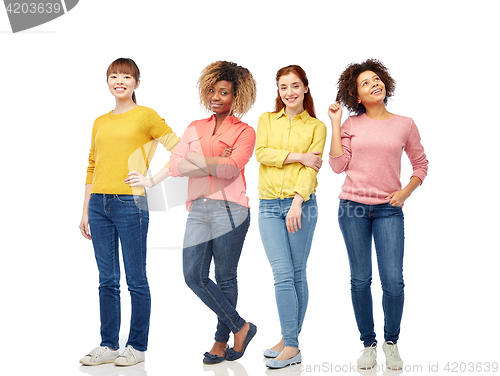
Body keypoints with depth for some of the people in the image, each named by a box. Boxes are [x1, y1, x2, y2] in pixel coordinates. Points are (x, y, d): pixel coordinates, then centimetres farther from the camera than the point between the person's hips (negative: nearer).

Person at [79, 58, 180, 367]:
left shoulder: (146, 116, 1)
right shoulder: (100, 123, 16)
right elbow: (92, 168, 17)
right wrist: (85, 212, 15)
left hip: (130, 204, -5)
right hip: (99, 205, 5)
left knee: (136, 280, 1)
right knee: (107, 281, 9)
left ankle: (138, 347, 11)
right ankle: (108, 346, 17)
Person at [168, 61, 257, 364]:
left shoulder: (244, 132, 5)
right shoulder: (195, 128, 17)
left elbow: (232, 168, -13)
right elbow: (176, 166, 3)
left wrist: (196, 160, -7)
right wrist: (215, 162, -8)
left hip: (229, 208, -5)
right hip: (199, 208, 5)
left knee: (225, 277, 2)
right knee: (194, 276, -3)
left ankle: (222, 341, 16)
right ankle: (241, 326, 11)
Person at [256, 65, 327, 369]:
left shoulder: (316, 126, 6)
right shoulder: (267, 120, 13)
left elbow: (311, 167, -5)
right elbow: (261, 153, -3)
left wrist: (297, 202, -17)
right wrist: (297, 156, -11)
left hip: (302, 204, -1)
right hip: (269, 206, 1)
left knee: (297, 274, 2)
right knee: (283, 274, -5)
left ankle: (291, 343, 9)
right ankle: (290, 343, 3)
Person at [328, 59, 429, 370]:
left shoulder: (405, 125, 5)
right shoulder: (351, 125, 5)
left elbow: (421, 165, 14)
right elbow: (338, 165, -4)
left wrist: (406, 192, -2)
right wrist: (335, 124, -3)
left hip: (389, 210, 0)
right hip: (353, 207, 1)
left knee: (393, 281, -7)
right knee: (360, 279, 4)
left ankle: (391, 342, 16)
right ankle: (368, 344, 19)